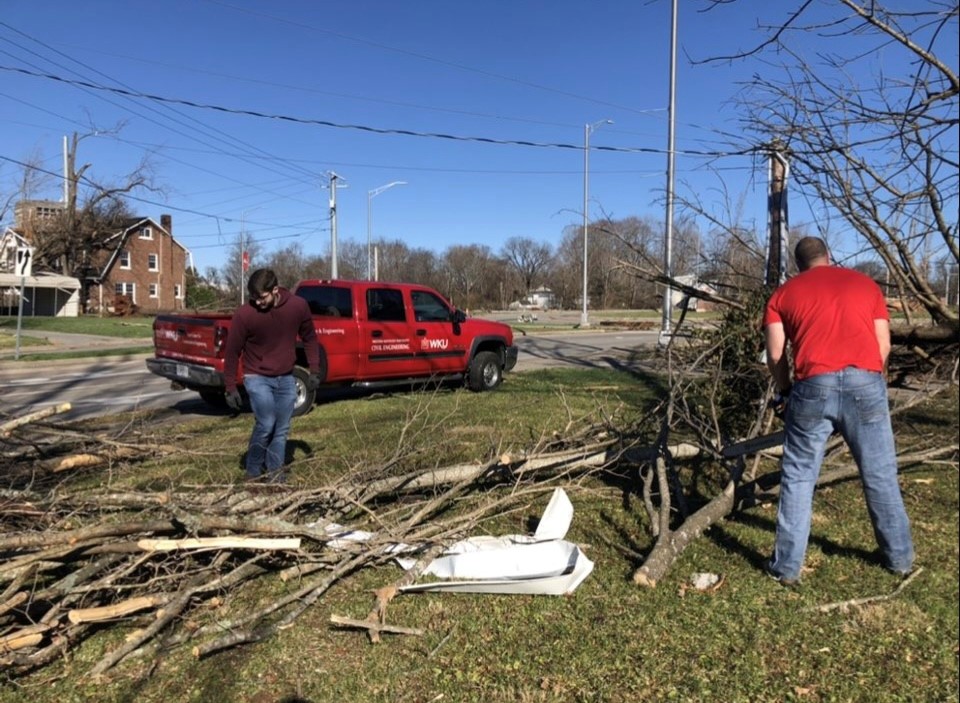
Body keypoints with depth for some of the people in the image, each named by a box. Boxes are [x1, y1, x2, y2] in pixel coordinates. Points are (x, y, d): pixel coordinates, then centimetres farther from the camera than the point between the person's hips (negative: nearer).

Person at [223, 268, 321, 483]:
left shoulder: (298, 306, -11)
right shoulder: (244, 314, -18)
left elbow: (309, 339, 5)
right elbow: (232, 352, -8)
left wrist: (314, 371, 3)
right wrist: (231, 388, -6)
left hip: (286, 378, 4)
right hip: (257, 378, -3)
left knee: (282, 429, 7)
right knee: (266, 424, -15)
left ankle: (274, 475, 19)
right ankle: (253, 472, 7)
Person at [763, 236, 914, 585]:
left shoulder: (784, 294, 15)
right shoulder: (865, 283, 20)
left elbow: (775, 354, 7)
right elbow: (883, 345, 15)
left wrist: (786, 390, 22)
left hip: (814, 386, -2)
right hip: (866, 383, 2)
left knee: (798, 477, 8)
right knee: (880, 475, 16)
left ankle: (787, 566, 12)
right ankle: (899, 557, 31)